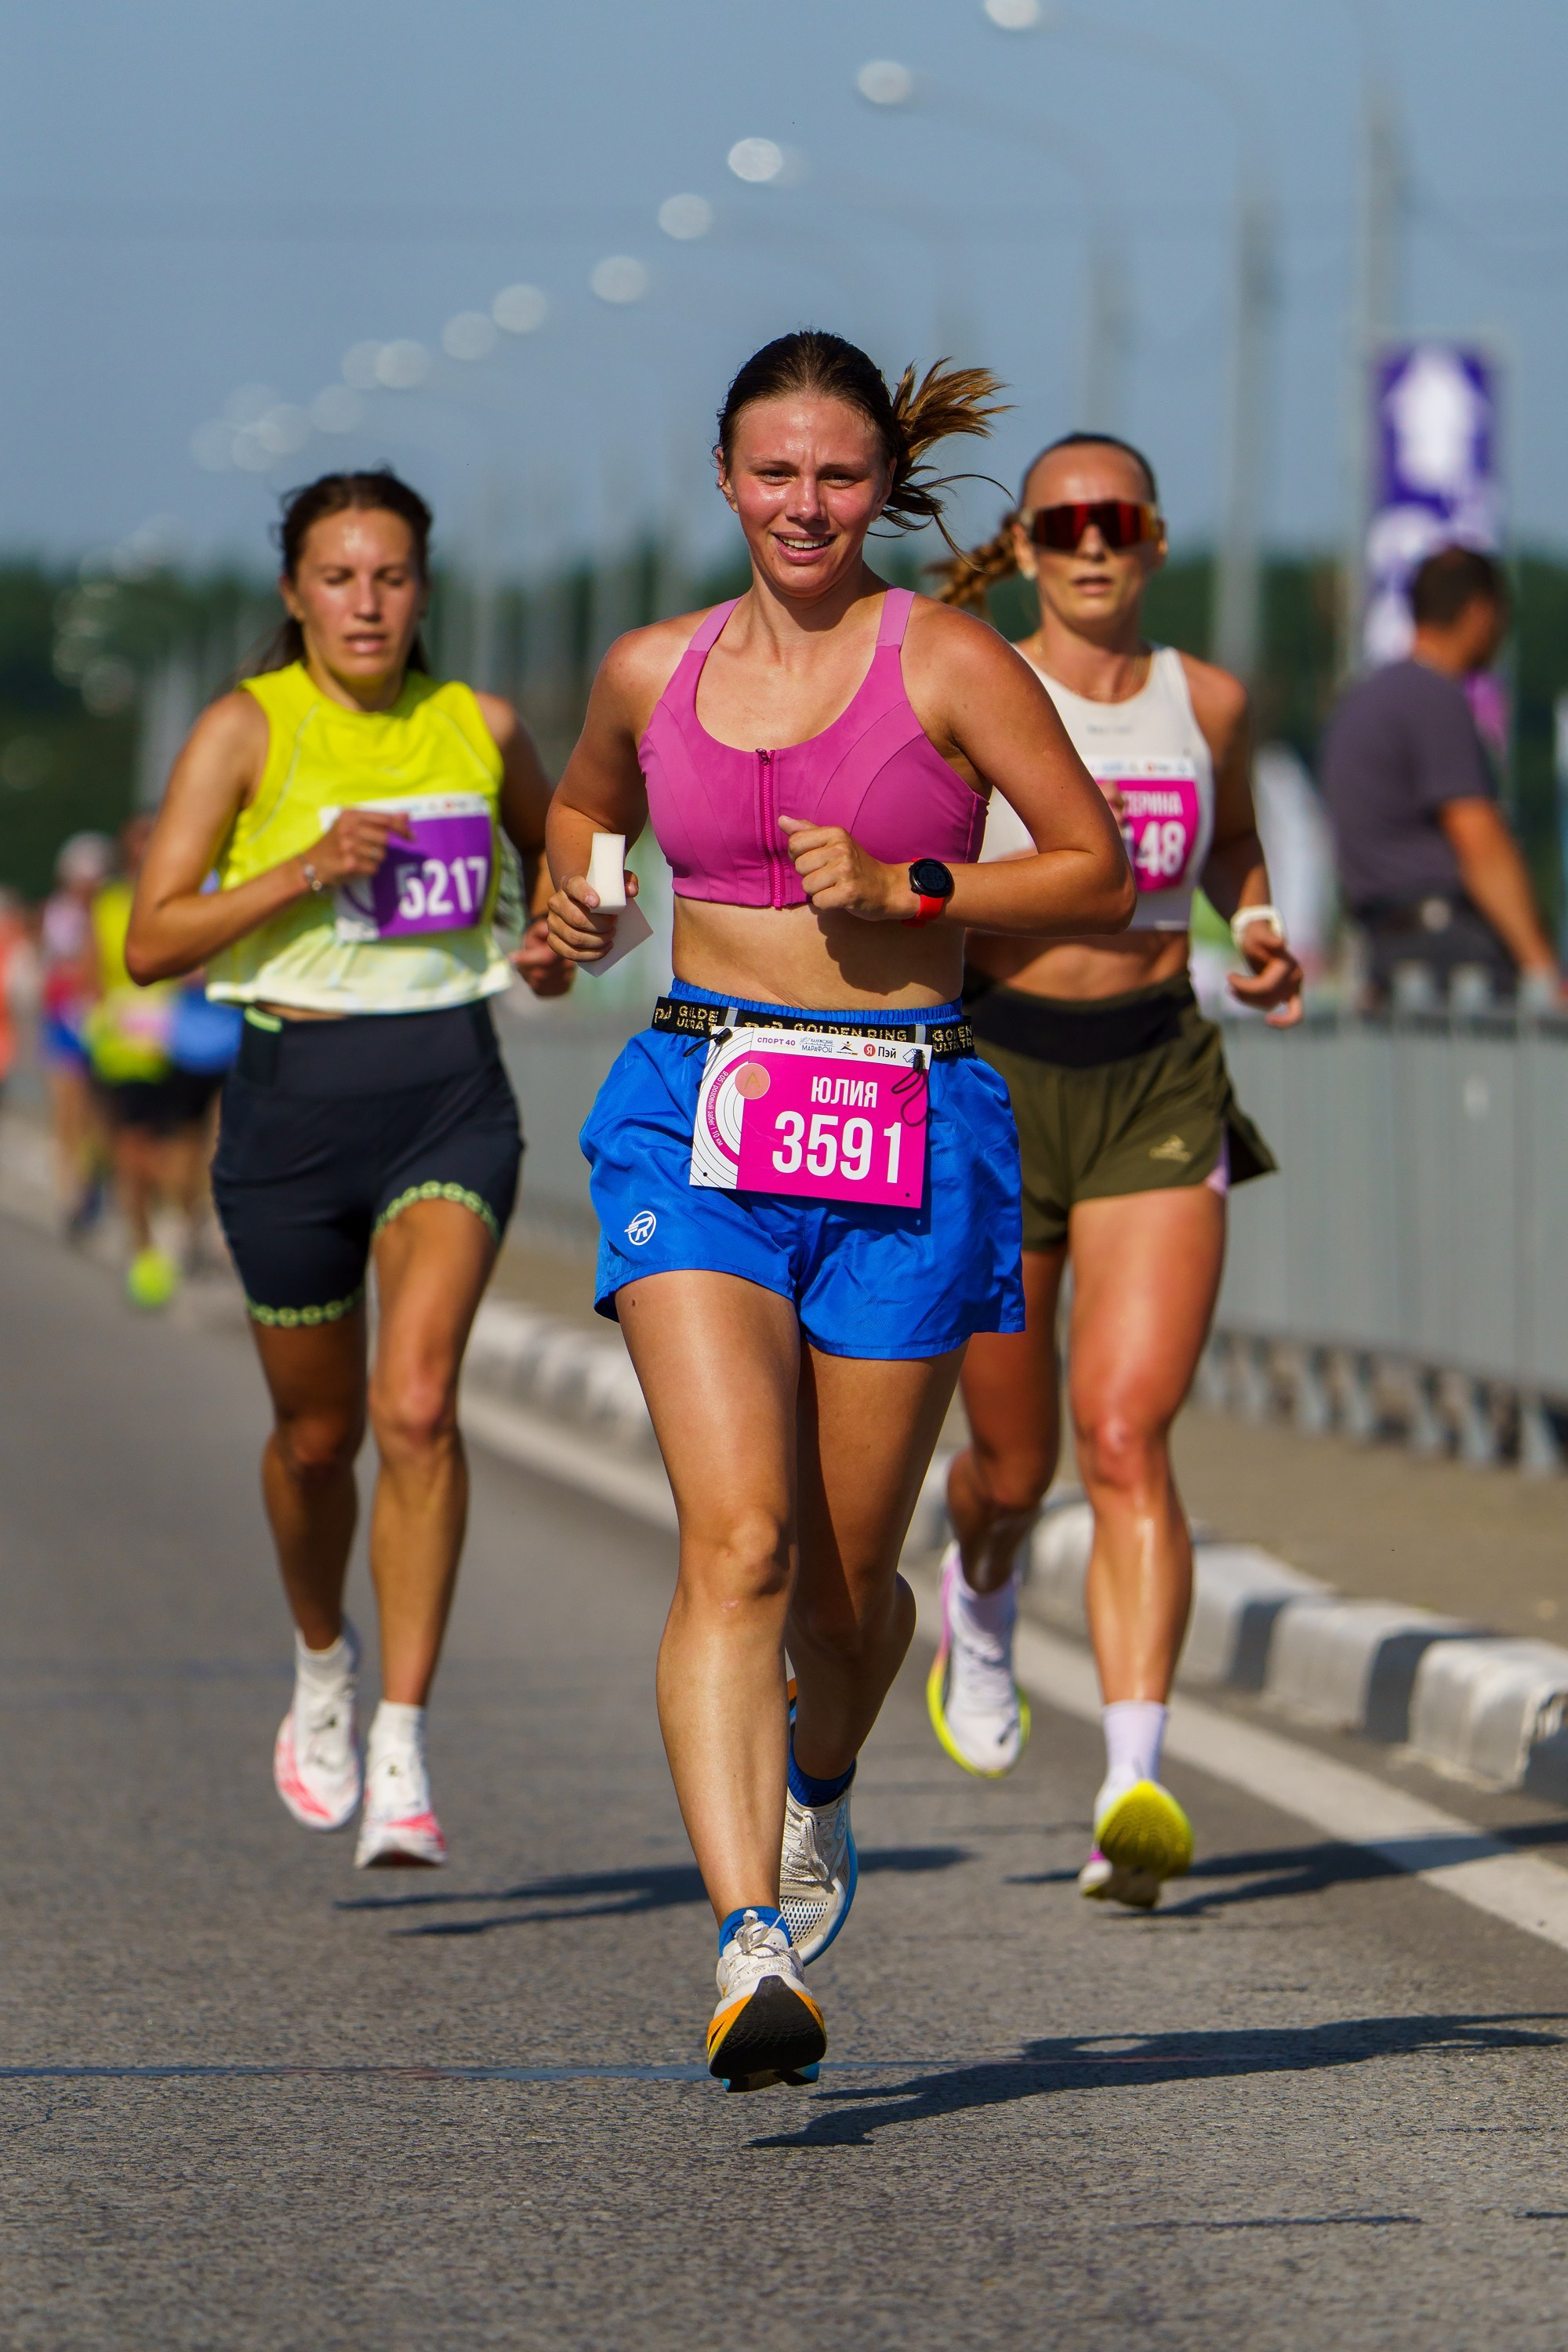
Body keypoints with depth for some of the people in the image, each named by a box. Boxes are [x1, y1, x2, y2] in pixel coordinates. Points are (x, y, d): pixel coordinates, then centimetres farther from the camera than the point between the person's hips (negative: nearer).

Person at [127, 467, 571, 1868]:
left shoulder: (478, 729, 5)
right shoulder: (248, 730, -3)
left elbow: (569, 851, 25)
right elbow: (152, 941, -9)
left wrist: (565, 937, 4)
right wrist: (304, 870, -20)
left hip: (452, 1096, 0)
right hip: (296, 1099, 0)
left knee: (418, 1401, -19)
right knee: (317, 1431, 12)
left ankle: (404, 1748, -19)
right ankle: (323, 1662, 43)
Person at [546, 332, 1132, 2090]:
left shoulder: (945, 662, -1)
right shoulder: (653, 671, 9)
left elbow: (1098, 875, 1)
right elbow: (584, 807, 29)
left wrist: (906, 887, -12)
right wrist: (571, 901, 8)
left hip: (907, 1141, -1)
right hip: (698, 1119, 1)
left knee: (843, 1580, 8)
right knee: (737, 1540, -18)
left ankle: (817, 1781, 44)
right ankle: (750, 1949, -27)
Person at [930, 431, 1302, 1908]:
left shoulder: (1206, 703, 6)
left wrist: (1261, 935, 6)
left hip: (1158, 1083, 1)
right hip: (997, 1077, -1)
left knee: (1125, 1436, -16)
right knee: (1013, 1462, 10)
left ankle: (1134, 1788, -25)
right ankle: (979, 1596, 48)